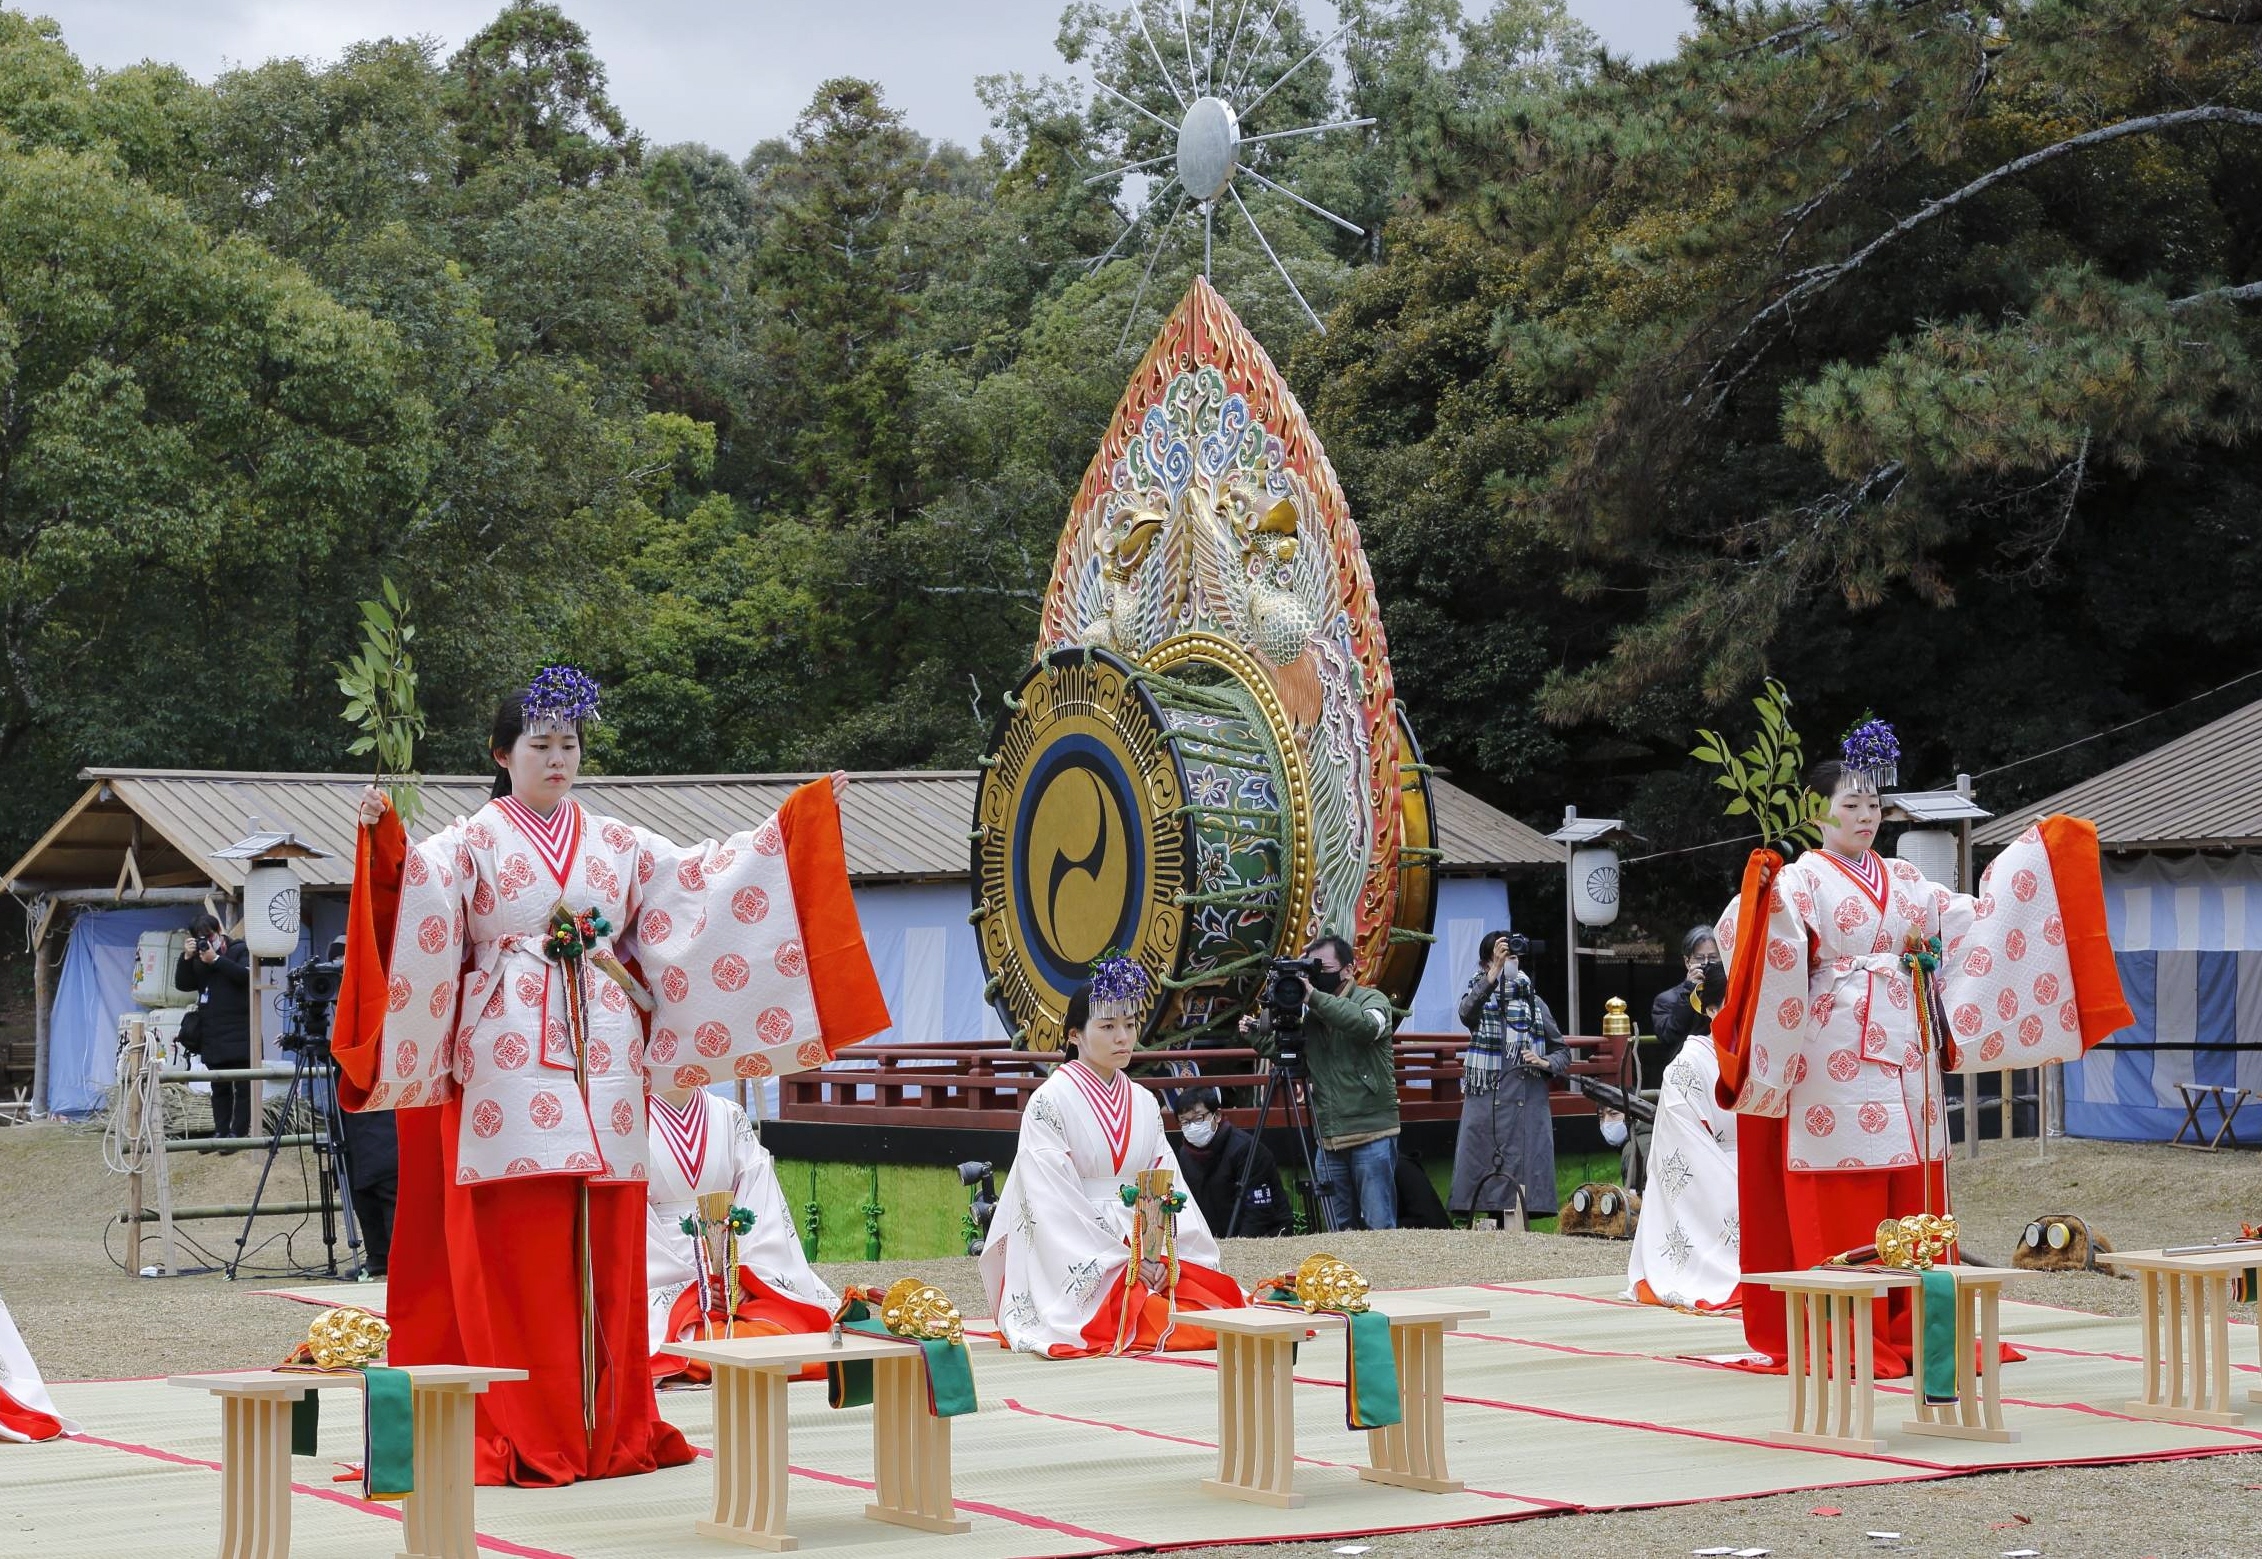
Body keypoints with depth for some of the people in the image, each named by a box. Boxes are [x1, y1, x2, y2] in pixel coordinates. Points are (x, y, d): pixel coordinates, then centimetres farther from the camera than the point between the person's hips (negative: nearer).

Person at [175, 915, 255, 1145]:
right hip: (212, 1035, 5)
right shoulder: (198, 959, 15)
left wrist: (216, 959, -18)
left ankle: (238, 1133, -6)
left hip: (239, 1033, -5)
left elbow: (246, 975, -16)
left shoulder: (240, 951, 2)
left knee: (243, 1086, -7)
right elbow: (182, 984, 6)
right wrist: (186, 958, -8)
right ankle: (220, 1133, 11)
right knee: (219, 1087, 8)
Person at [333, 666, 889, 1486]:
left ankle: (607, 1427, 8)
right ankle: (523, 1438, -7)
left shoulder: (617, 845, 18)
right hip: (509, 1061, -4)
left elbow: (705, 878, 17)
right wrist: (384, 838, -33)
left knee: (605, 1246, 2)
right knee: (517, 1246, -8)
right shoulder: (470, 842, 5)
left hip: (603, 1059, 4)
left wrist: (798, 820, 14)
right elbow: (421, 882, -13)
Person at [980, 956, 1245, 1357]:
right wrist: (1122, 1262, -15)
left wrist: (1164, 1258, -10)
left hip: (1146, 1257, 5)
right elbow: (1054, 1203, -11)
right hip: (1079, 1272, -5)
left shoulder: (1144, 1104, 14)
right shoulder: (1049, 1102, -4)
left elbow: (1170, 1187, 8)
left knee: (1217, 1308, -20)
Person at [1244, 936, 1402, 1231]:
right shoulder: (1310, 1015, 12)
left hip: (1372, 1135, -6)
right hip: (1329, 1138, 6)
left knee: (1379, 1226, -6)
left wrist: (1314, 997, -31)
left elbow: (1367, 1025, -26)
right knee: (1338, 1230, 8)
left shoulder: (1372, 1000, -3)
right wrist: (1259, 1038, -1)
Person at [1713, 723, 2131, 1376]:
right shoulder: (1800, 879, -3)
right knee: (1842, 1204, -6)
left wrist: (2037, 855, 15)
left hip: (1907, 1052, 6)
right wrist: (1758, 889, -38)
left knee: (1911, 1197, 6)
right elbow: (1745, 933, -17)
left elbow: (1974, 921, 18)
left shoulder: (1906, 881, 18)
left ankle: (1906, 1330, 10)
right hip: (1838, 1057, -6)